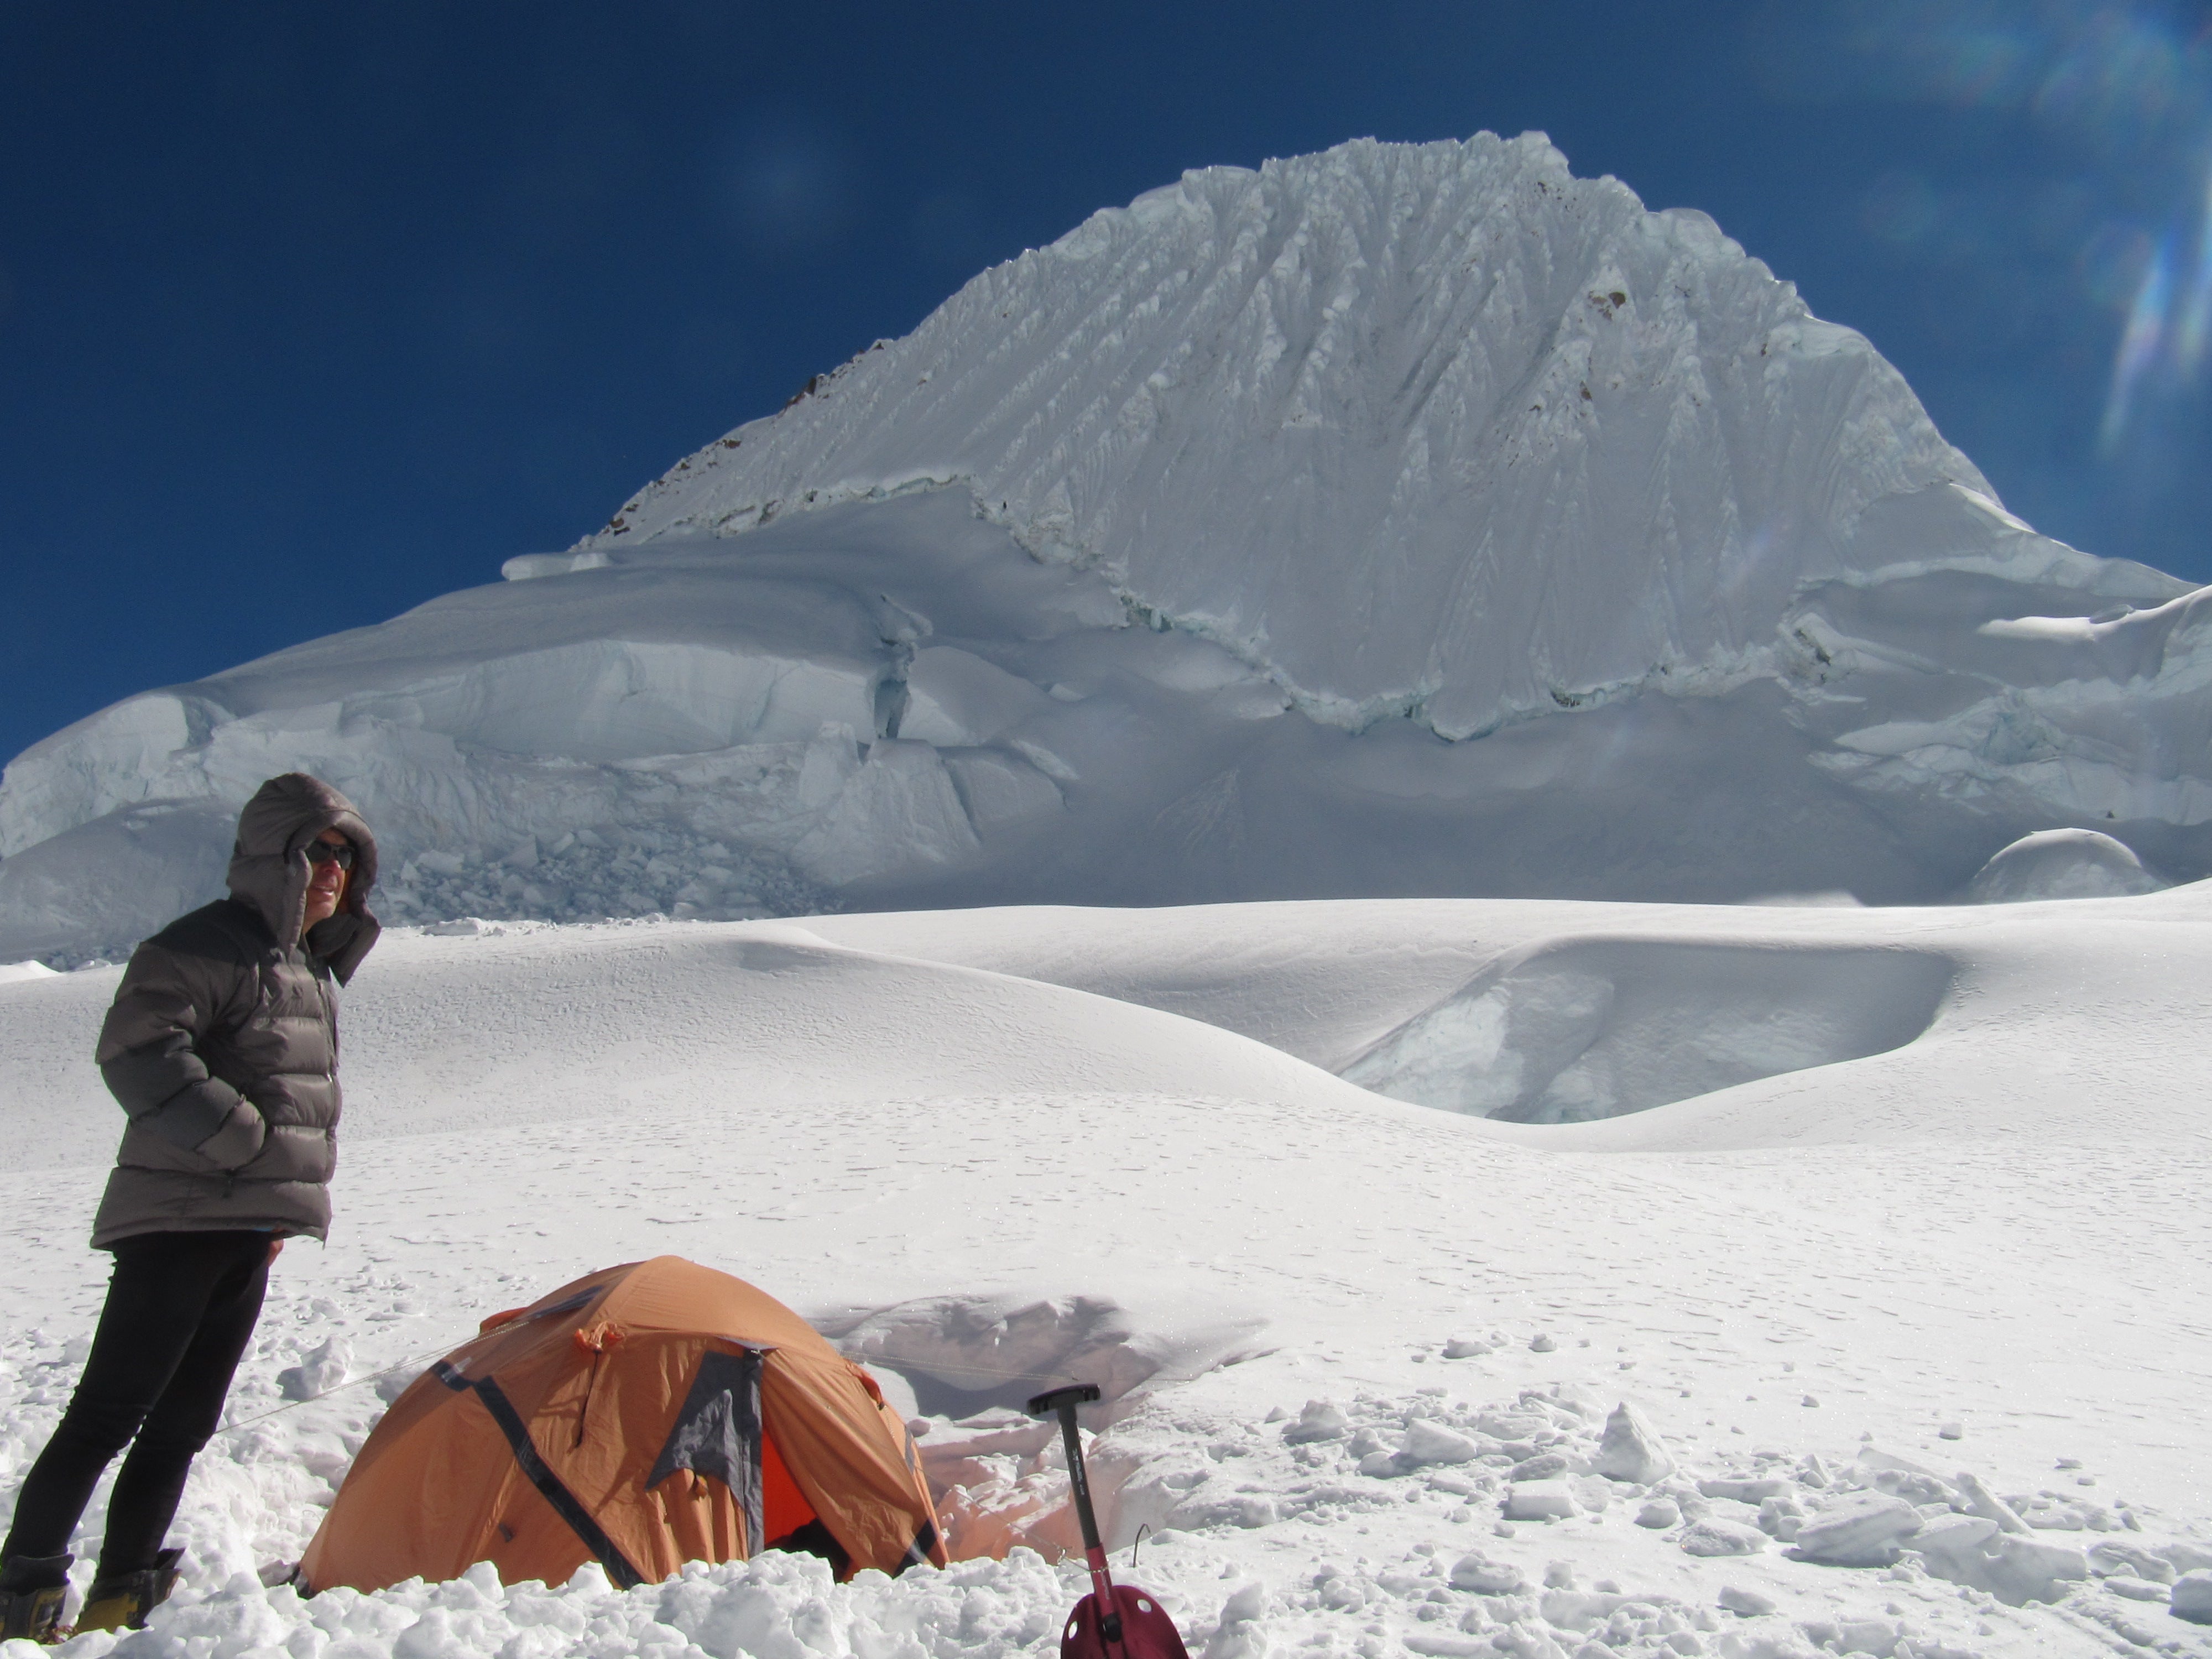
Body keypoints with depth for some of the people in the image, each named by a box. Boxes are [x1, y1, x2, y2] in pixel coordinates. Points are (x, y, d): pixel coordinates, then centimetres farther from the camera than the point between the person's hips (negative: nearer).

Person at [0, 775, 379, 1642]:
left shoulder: (312, 970, 16)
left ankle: (121, 1598, 22)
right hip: (178, 1222, -8)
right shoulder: (205, 946, -11)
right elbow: (136, 1053, -23)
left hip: (249, 1235, 8)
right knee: (107, 1415, -5)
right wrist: (244, 1141, -19)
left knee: (183, 1424, 12)